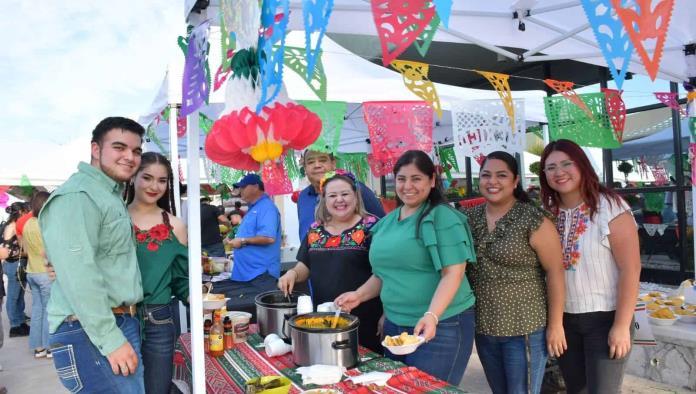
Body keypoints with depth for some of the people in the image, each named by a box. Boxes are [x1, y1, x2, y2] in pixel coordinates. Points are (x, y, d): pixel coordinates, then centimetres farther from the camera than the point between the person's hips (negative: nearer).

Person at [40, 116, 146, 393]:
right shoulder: (77, 196, -15)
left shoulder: (112, 196, 17)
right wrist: (110, 339, -23)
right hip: (89, 332, -10)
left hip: (123, 322, 10)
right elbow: (77, 275, -24)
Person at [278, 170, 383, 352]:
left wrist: (385, 314, -15)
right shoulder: (315, 231, 8)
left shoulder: (370, 227, -9)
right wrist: (292, 273, -7)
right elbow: (304, 267, 14)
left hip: (363, 320, -4)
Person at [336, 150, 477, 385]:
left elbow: (453, 273, -17)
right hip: (394, 325, 7)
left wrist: (431, 316, -28)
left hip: (440, 326, -7)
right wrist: (359, 295, 6)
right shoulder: (388, 221, 10)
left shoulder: (443, 217, -11)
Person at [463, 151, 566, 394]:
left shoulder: (533, 220, -12)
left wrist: (555, 325, -10)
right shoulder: (470, 218, 2)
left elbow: (555, 272, -11)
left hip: (524, 329, -5)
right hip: (483, 327, 5)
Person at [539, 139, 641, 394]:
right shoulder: (547, 213, 0)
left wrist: (622, 325, -16)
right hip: (563, 319, 5)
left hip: (605, 318, -5)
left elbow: (630, 269, -15)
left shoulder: (610, 207, -14)